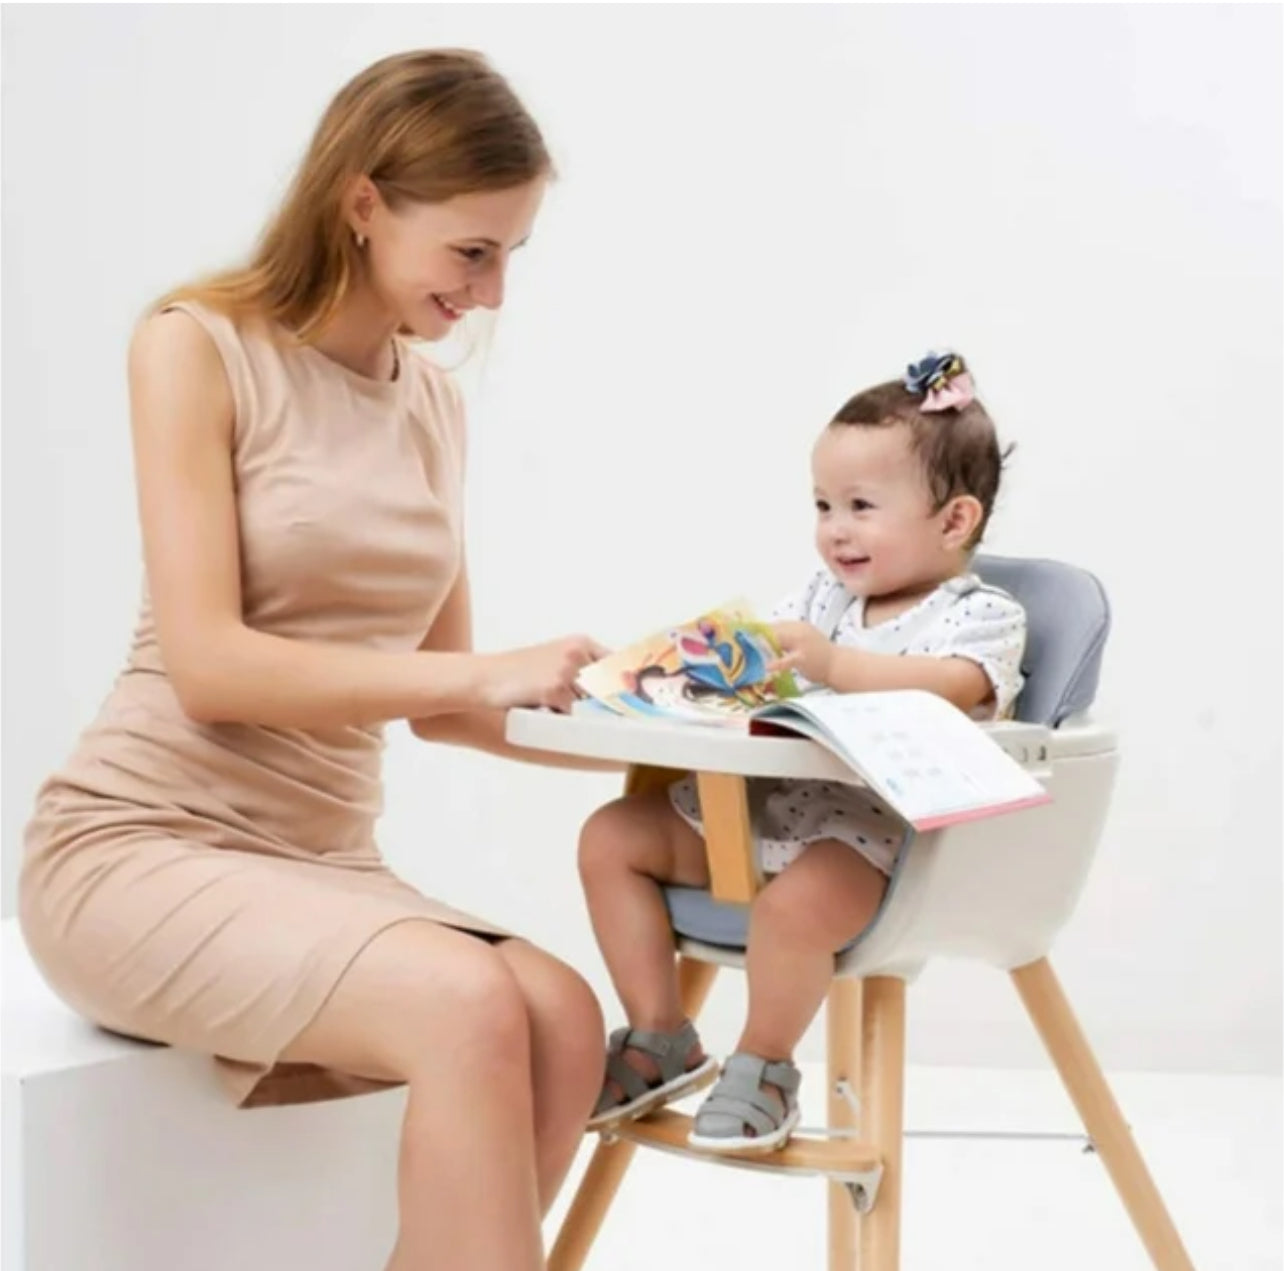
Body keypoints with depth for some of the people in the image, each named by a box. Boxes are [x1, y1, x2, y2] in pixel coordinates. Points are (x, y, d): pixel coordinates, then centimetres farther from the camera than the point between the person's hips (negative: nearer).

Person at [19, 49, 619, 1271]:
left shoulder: (433, 400, 11)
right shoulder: (198, 346, -7)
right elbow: (207, 665, -17)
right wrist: (484, 672, -21)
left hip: (319, 859, 6)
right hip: (139, 843, -5)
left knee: (561, 1020, -23)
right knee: (467, 1008, -31)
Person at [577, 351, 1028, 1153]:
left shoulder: (983, 615, -5)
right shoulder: (825, 598, 18)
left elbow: (950, 686, -25)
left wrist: (834, 663, -38)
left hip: (870, 828, -8)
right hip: (754, 806, 8)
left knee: (797, 901, -38)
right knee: (612, 836, 1)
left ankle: (763, 1066, -9)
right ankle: (659, 1038, 8)